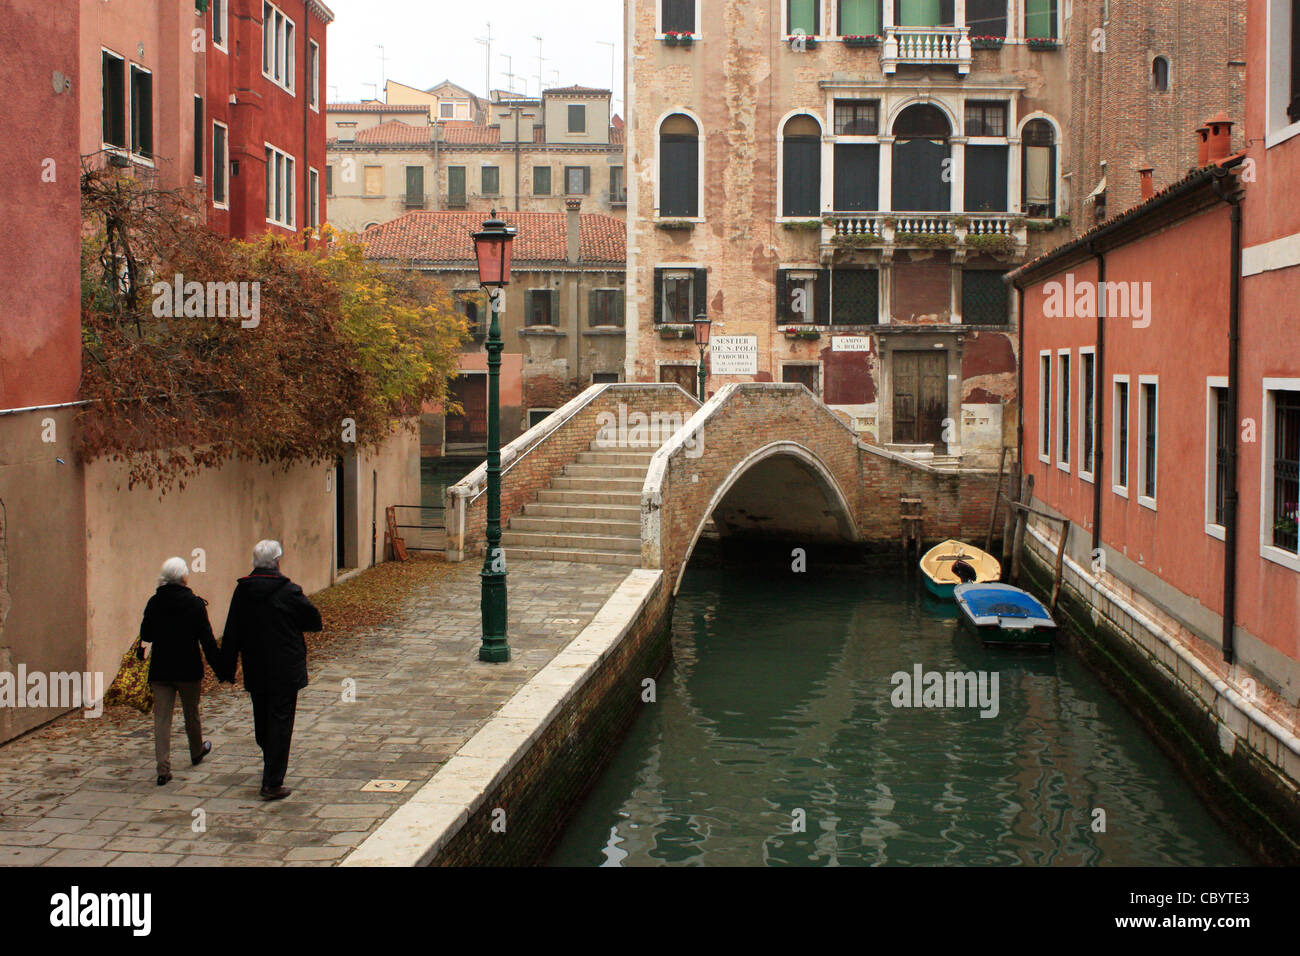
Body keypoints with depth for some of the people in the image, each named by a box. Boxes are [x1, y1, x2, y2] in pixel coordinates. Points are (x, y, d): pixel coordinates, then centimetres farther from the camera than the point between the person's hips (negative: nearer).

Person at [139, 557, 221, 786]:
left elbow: (146, 635, 9)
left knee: (161, 718, 1)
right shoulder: (194, 604, -11)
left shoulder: (154, 603, -2)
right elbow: (207, 639, -11)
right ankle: (197, 752, 41)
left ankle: (163, 769, -7)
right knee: (191, 714, 19)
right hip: (188, 669, -2)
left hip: (160, 670, 2)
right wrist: (219, 667, -5)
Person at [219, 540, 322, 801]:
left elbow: (231, 635, 3)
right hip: (285, 672, -5)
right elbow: (314, 621, -5)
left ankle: (271, 767, 40)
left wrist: (228, 670, 10)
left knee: (262, 722, 19)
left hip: (255, 672, 5)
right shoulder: (288, 592, -15)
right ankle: (273, 783, -4)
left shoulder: (242, 591, -1)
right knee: (280, 723, -1)